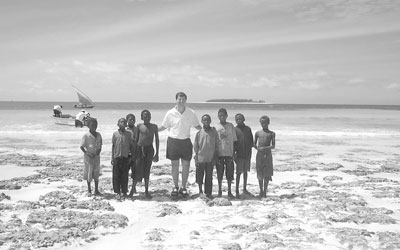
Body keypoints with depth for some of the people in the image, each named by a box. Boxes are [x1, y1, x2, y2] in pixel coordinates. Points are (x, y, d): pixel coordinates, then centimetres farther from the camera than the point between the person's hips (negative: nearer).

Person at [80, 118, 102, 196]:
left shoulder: (98, 135, 3)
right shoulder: (86, 136, -10)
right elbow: (81, 146, -8)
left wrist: (99, 150, -8)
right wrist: (87, 153, -17)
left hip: (97, 157, 4)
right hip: (88, 157, -4)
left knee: (96, 173, 9)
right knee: (89, 173, 3)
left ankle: (96, 190, 19)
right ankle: (89, 190, 16)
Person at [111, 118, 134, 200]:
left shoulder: (128, 134, 4)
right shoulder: (115, 134, 4)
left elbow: (131, 146, 8)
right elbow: (113, 146, 7)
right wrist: (112, 158, 4)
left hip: (125, 157, 0)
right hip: (117, 157, 0)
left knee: (124, 175, 5)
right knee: (116, 175, 2)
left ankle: (124, 192, 14)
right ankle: (118, 192, 10)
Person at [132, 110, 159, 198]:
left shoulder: (154, 127, 5)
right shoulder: (139, 126, 1)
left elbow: (157, 140, 9)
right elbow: (136, 139, 7)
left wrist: (157, 153, 7)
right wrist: (134, 151, 4)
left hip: (149, 149, 1)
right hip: (140, 148, -1)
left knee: (147, 170, 7)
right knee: (138, 170, -3)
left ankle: (146, 190, 15)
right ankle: (133, 187, 17)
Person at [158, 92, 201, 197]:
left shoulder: (191, 113, -2)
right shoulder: (170, 113, -4)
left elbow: (197, 126, 10)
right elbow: (163, 127, 6)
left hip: (185, 141, 1)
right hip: (173, 141, -1)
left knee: (186, 165, 4)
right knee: (175, 165, 6)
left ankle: (183, 187, 19)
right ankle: (175, 187, 20)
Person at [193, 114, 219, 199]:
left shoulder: (214, 132, 2)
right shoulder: (199, 133, 1)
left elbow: (216, 146, 5)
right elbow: (195, 146, 3)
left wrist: (215, 158, 0)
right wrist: (196, 158, -3)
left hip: (210, 159, 0)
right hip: (200, 158, 0)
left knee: (209, 177, 3)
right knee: (199, 176, 6)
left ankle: (208, 193, 13)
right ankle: (200, 189, 29)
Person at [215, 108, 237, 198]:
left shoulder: (231, 126, 4)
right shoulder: (216, 127, 2)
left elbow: (234, 140, 6)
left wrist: (233, 154, 1)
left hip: (229, 153, 1)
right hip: (219, 153, 0)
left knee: (229, 173, 3)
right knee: (219, 173, 4)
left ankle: (229, 191, 15)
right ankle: (219, 191, 17)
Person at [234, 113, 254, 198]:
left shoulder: (248, 128, 7)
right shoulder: (235, 129, -3)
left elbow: (251, 141, 10)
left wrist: (250, 152, 4)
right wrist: (234, 153, -10)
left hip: (247, 154, 4)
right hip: (239, 154, -4)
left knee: (245, 172, 14)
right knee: (239, 173, -2)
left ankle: (245, 189, 26)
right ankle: (237, 190, 5)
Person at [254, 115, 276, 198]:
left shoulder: (272, 133, 4)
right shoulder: (257, 133, 8)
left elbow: (273, 146, -3)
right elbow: (254, 144, 9)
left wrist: (265, 148, -19)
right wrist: (258, 148, -12)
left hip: (268, 155, -1)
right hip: (259, 155, 1)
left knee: (267, 174, -1)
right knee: (260, 174, 3)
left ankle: (265, 191, 8)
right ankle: (261, 191, 15)